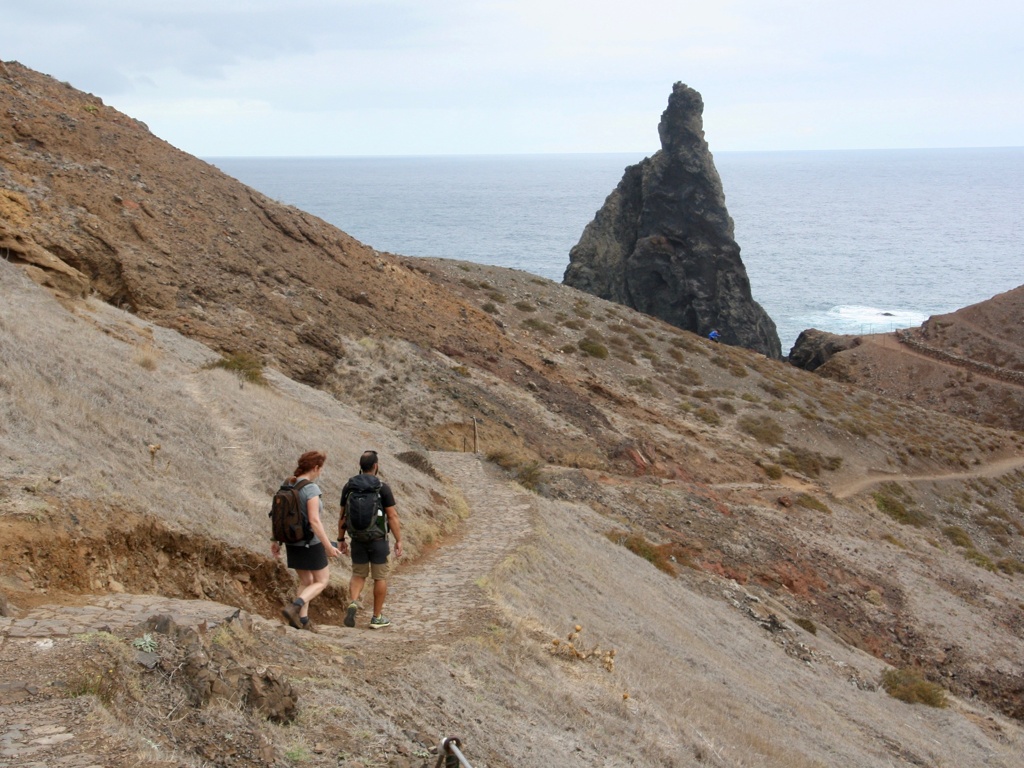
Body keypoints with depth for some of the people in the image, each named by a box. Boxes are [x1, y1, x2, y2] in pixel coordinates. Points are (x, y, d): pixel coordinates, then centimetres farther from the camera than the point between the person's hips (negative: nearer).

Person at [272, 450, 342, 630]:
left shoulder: (287, 485, 2)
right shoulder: (311, 488, -22)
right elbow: (314, 521, -27)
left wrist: (275, 541, 15)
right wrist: (328, 546, -21)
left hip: (293, 542, 7)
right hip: (310, 543, -7)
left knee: (306, 581, 23)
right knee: (322, 581, 9)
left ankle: (303, 620, 19)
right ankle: (292, 608, -11)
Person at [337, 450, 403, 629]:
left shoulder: (349, 486, -1)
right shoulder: (383, 487, -13)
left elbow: (343, 515, 4)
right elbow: (392, 516, -13)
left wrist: (341, 539, 13)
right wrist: (398, 541, -7)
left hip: (358, 539, 3)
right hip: (378, 540, -3)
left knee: (359, 575, 17)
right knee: (380, 577, 9)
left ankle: (353, 603, -9)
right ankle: (377, 617, 13)